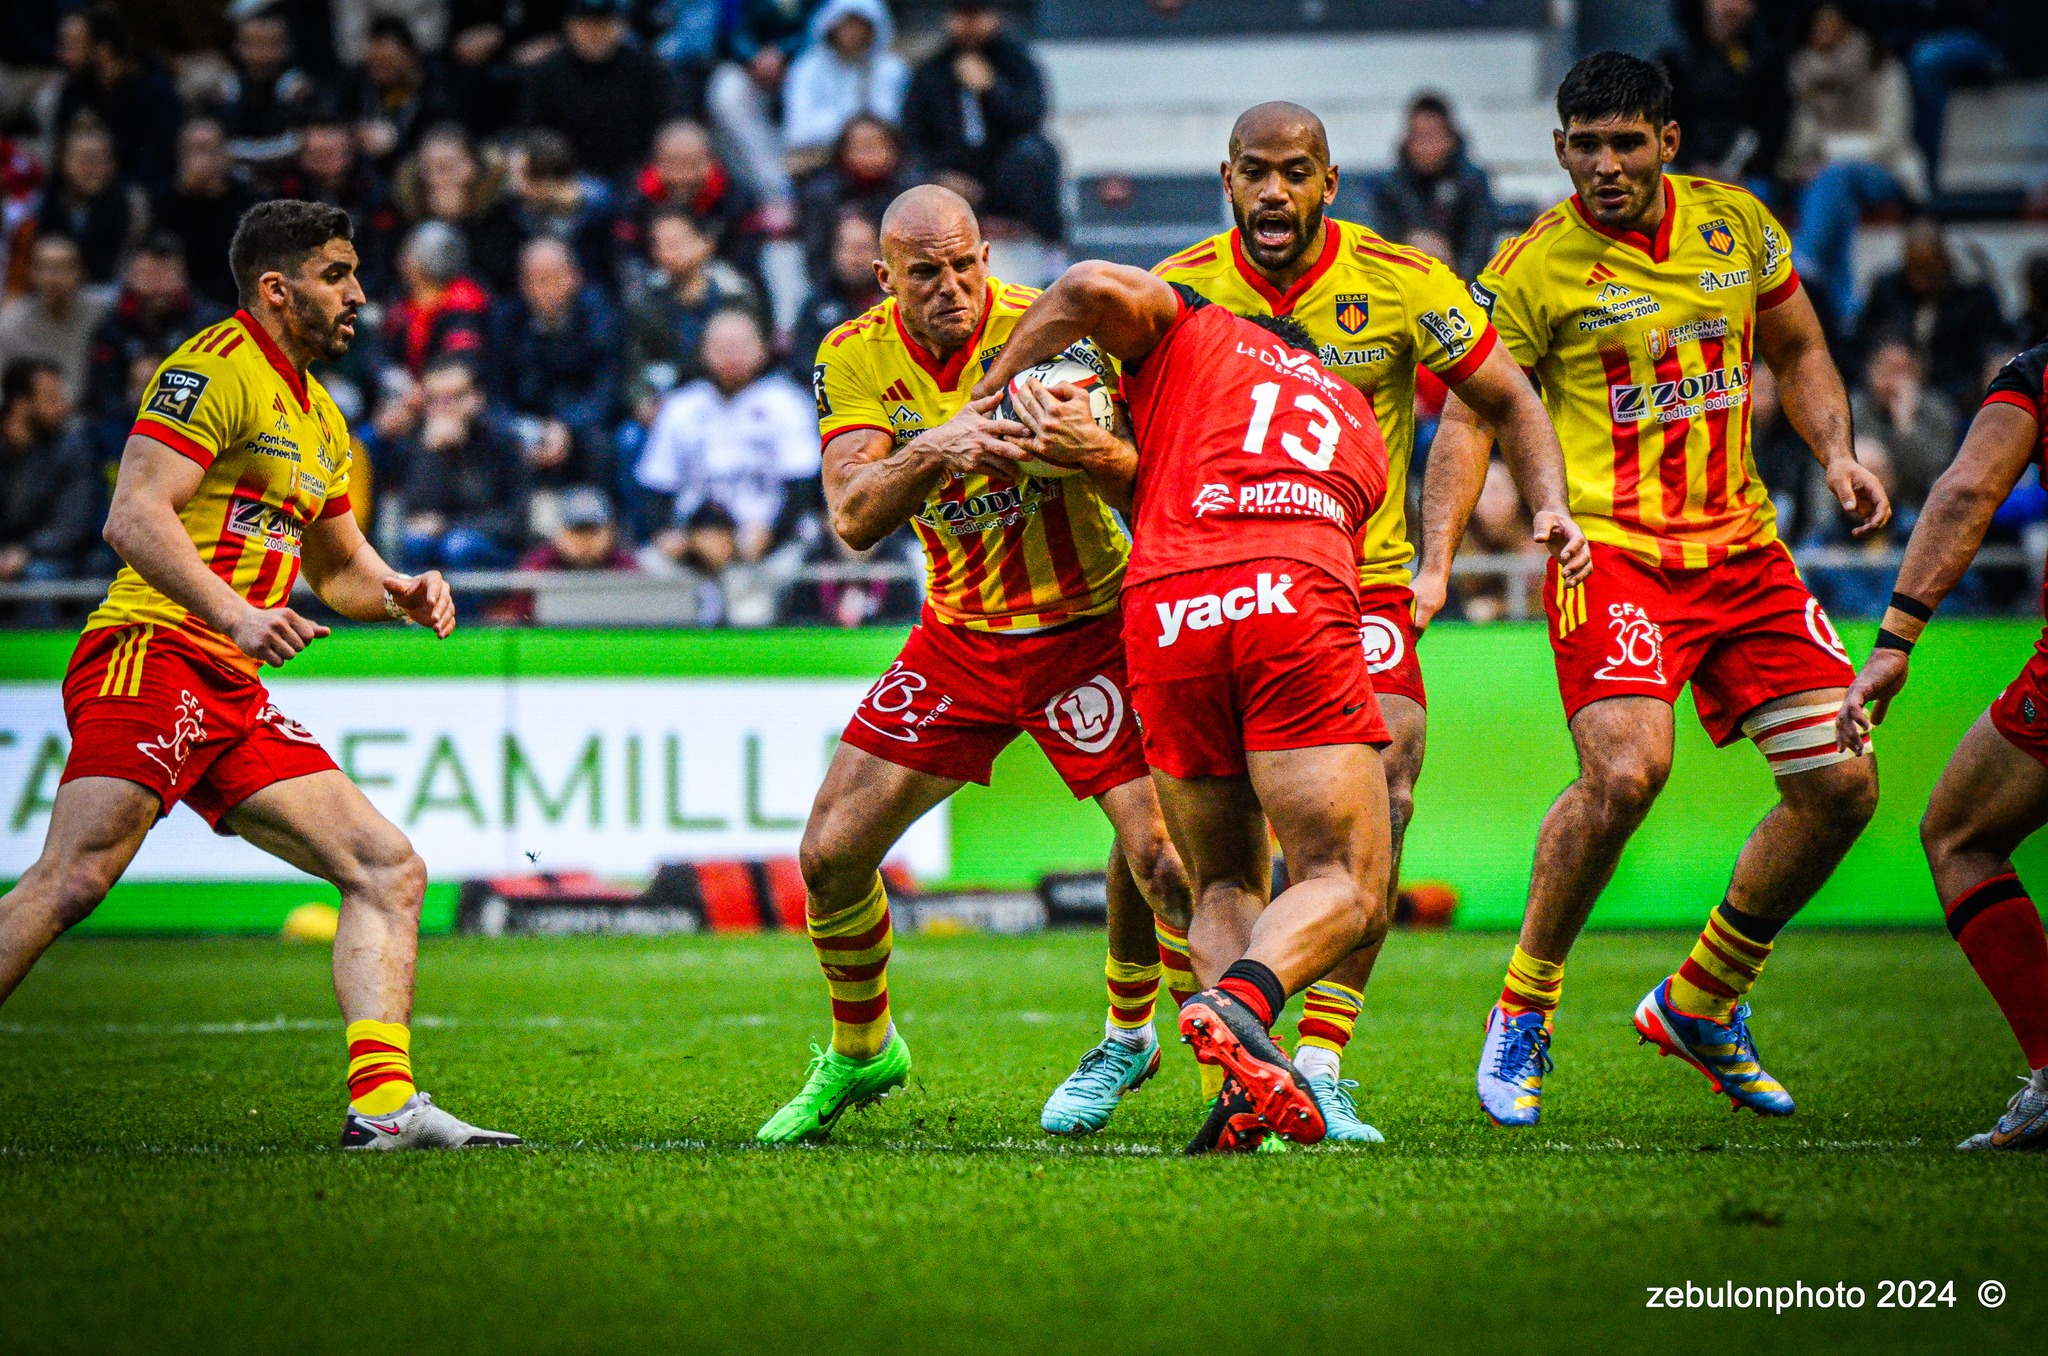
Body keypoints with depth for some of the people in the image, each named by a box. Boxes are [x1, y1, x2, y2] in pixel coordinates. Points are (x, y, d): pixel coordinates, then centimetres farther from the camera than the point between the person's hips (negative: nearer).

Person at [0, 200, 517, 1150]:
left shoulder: (320, 418, 24)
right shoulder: (215, 370, -5)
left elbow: (340, 567, 35)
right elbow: (135, 516, -16)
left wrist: (402, 593, 12)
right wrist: (237, 615, -27)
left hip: (237, 699, 9)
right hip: (152, 654, -9)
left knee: (389, 869, 1)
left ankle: (382, 1105, -5)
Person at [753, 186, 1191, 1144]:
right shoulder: (853, 359, -8)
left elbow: (1151, 487, -23)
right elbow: (852, 519, -21)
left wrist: (1097, 450, -47)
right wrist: (934, 450, -41)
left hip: (1085, 626, -3)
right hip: (957, 635, 3)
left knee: (1159, 853, -19)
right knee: (830, 855, -2)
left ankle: (1129, 1036, 10)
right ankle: (860, 1053, 24)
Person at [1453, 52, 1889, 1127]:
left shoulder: (1737, 224, 6)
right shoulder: (1534, 266, -7)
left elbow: (1799, 355, 21)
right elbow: (1472, 415, -4)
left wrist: (1836, 454, 3)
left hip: (1743, 545, 5)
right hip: (1612, 551, -5)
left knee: (1840, 785, -1)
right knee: (1624, 772, -27)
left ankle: (1702, 1006, 18)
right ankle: (1522, 1015, -7)